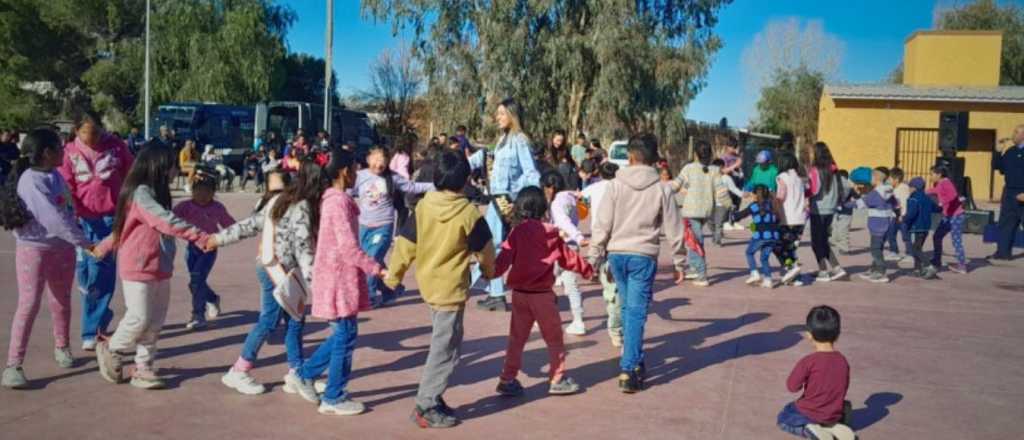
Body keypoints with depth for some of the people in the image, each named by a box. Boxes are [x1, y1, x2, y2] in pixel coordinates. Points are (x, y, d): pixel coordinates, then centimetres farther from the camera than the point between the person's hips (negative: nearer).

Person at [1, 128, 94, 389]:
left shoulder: (55, 175, 4)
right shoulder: (30, 181, -20)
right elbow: (54, 219, -26)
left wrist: (77, 242, 0)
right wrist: (85, 243, -24)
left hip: (62, 247, 7)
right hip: (33, 249, -7)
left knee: (61, 301, 16)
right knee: (29, 304, -9)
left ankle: (62, 347, 34)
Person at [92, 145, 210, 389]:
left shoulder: (154, 193, 11)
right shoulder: (140, 193, -17)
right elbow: (167, 222, -29)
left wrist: (103, 247, 29)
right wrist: (201, 237, -34)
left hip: (160, 269, 9)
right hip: (138, 269, -8)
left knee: (155, 322, 9)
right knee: (139, 319, 0)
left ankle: (143, 367, 19)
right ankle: (109, 350, 25)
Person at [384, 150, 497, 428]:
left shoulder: (423, 207, -3)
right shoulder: (469, 213, -14)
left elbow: (405, 244, 0)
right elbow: (485, 249, -1)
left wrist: (393, 275, 12)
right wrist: (489, 271, 19)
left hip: (428, 285, 6)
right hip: (452, 288, -6)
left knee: (441, 345, 21)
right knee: (445, 350, 2)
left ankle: (433, 399, 28)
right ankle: (426, 407, 5)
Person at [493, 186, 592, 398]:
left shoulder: (516, 233, -4)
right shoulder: (551, 233, -6)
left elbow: (504, 260, -9)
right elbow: (568, 258, 2)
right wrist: (588, 269, 16)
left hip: (519, 293, 3)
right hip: (542, 293, -3)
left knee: (516, 338, 12)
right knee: (554, 337, 11)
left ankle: (507, 380, 15)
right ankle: (558, 379, 15)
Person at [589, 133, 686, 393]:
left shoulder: (616, 185, -1)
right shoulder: (661, 189, -1)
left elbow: (602, 225, -3)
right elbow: (674, 230, 1)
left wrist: (595, 258, 3)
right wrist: (680, 263, 10)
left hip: (616, 254, 2)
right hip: (643, 255, -2)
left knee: (628, 308, 18)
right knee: (636, 312, -2)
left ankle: (634, 361, 28)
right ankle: (628, 370, -7)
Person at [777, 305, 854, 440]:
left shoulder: (808, 361, -23)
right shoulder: (843, 361, -6)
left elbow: (792, 386, -16)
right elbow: (844, 388, 6)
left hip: (810, 414, -5)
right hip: (835, 415, 5)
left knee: (783, 419, 21)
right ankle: (832, 428, 7)